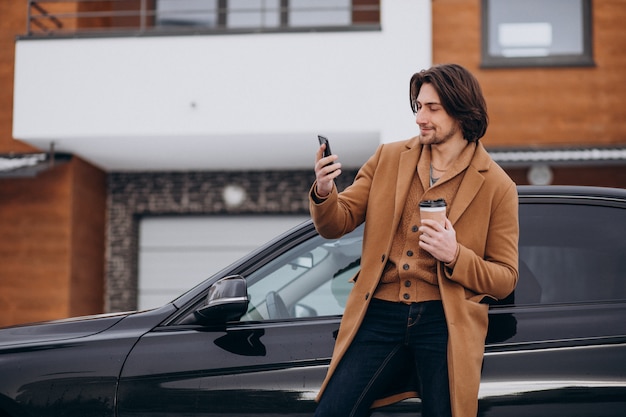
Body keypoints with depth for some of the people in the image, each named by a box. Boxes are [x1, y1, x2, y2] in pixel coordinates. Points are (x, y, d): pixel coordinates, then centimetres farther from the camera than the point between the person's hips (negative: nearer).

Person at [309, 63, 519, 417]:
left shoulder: (497, 186, 1)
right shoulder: (388, 158, 10)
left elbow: (505, 280, 3)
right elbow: (337, 225, 8)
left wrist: (456, 256, -15)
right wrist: (324, 192, -14)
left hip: (445, 322, -2)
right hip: (380, 317, 2)